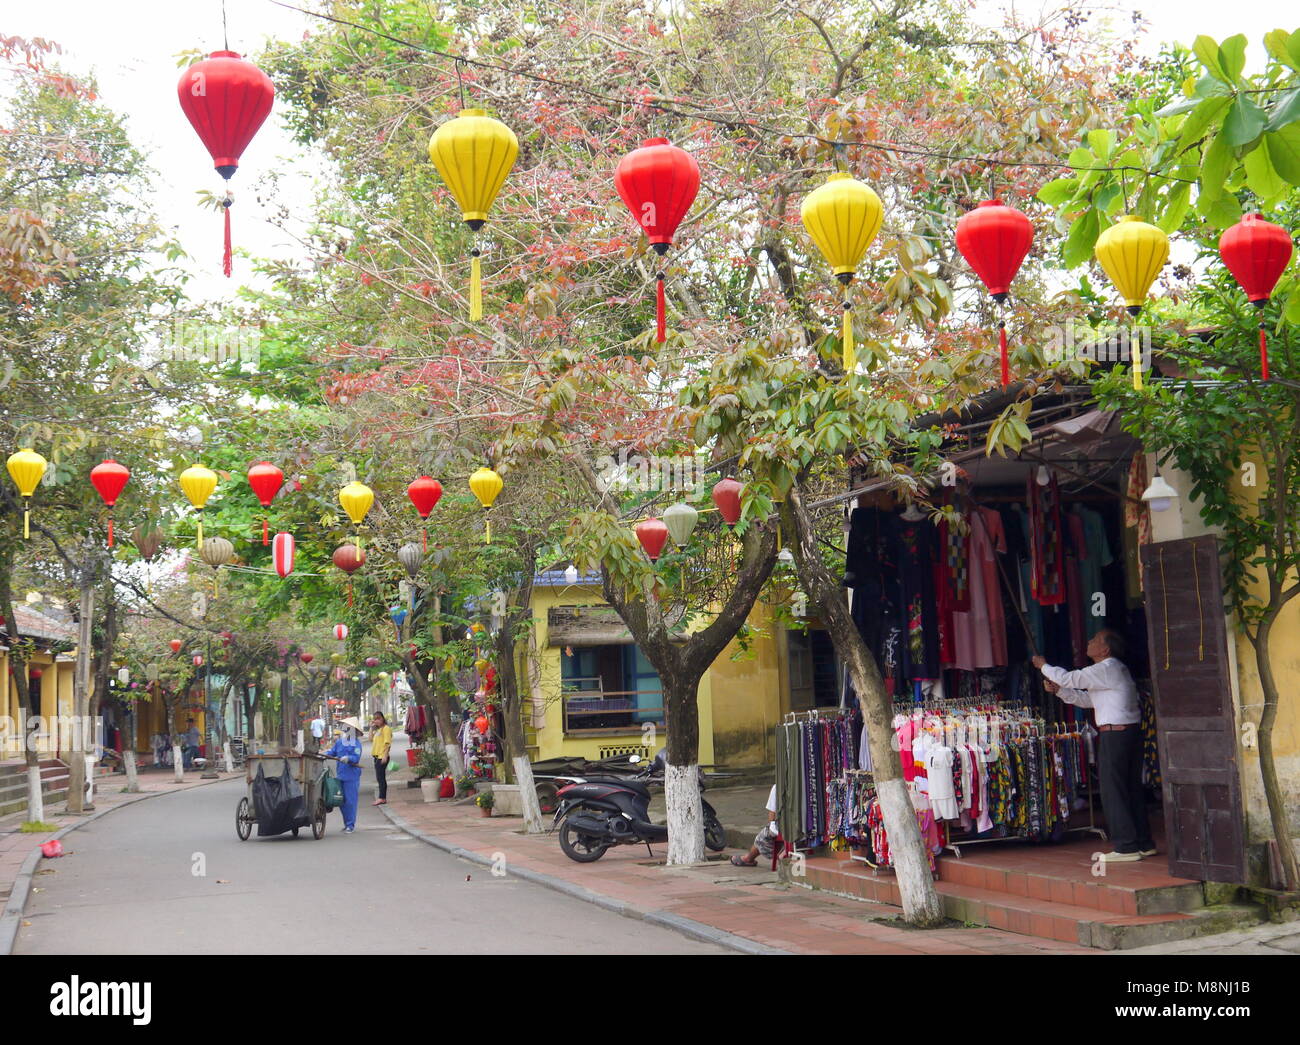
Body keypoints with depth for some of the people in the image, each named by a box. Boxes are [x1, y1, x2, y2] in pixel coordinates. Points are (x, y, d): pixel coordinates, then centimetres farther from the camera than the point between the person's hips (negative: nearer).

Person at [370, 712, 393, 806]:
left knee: (380, 777, -11)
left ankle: (382, 798, -13)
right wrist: (371, 728, 12)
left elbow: (387, 743, -15)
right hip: (377, 756, 9)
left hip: (382, 756, -9)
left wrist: (385, 755, -22)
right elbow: (371, 739, 14)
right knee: (380, 777, 11)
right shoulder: (377, 730, 20)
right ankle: (382, 798, 15)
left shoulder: (386, 728, -8)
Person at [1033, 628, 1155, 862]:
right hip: (1130, 731, 10)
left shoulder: (1106, 669, -12)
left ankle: (1126, 847, -3)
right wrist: (1059, 690, 15)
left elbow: (1070, 678, -12)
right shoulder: (1115, 668, 19)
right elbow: (1087, 700, 21)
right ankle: (1144, 843, 17)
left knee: (1113, 791, -5)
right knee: (1131, 788, 13)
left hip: (1115, 735, -10)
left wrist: (1044, 666, 3)